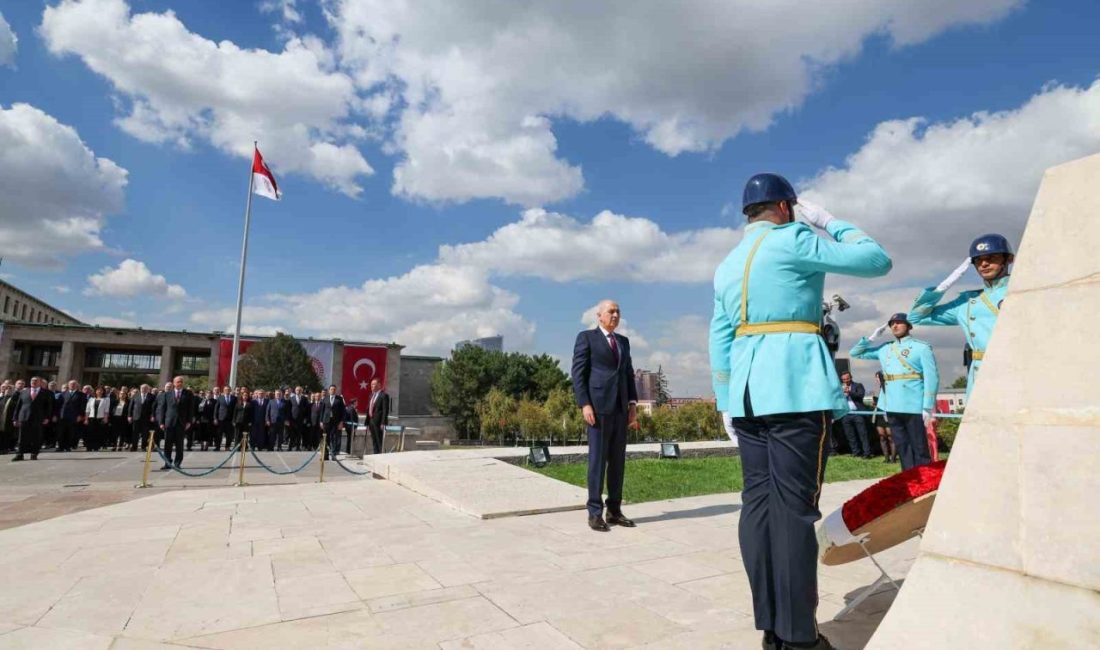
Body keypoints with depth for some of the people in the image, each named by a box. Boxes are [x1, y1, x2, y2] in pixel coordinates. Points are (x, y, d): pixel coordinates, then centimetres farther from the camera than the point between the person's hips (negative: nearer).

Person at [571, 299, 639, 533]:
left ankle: (614, 511, 15)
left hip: (621, 408, 6)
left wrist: (632, 404, 7)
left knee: (618, 460, 7)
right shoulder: (586, 337, 1)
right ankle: (595, 513, 4)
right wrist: (584, 404, -14)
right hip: (598, 406, -6)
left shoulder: (623, 341, 19)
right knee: (597, 459, -4)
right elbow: (578, 373, -6)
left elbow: (629, 374, 18)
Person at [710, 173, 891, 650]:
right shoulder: (793, 240, -1)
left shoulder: (726, 264, 18)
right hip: (797, 387, -6)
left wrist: (725, 399, 17)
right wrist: (828, 221, 16)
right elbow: (878, 261, 5)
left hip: (748, 390, 7)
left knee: (757, 502, 6)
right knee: (794, 507, -4)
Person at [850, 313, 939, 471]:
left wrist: (927, 407, -12)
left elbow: (932, 378, -5)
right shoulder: (885, 349, 15)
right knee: (902, 448, 10)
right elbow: (855, 353, 21)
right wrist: (872, 337, 9)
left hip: (914, 408, -5)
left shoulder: (922, 347, 1)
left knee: (920, 449, -2)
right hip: (892, 408, 5)